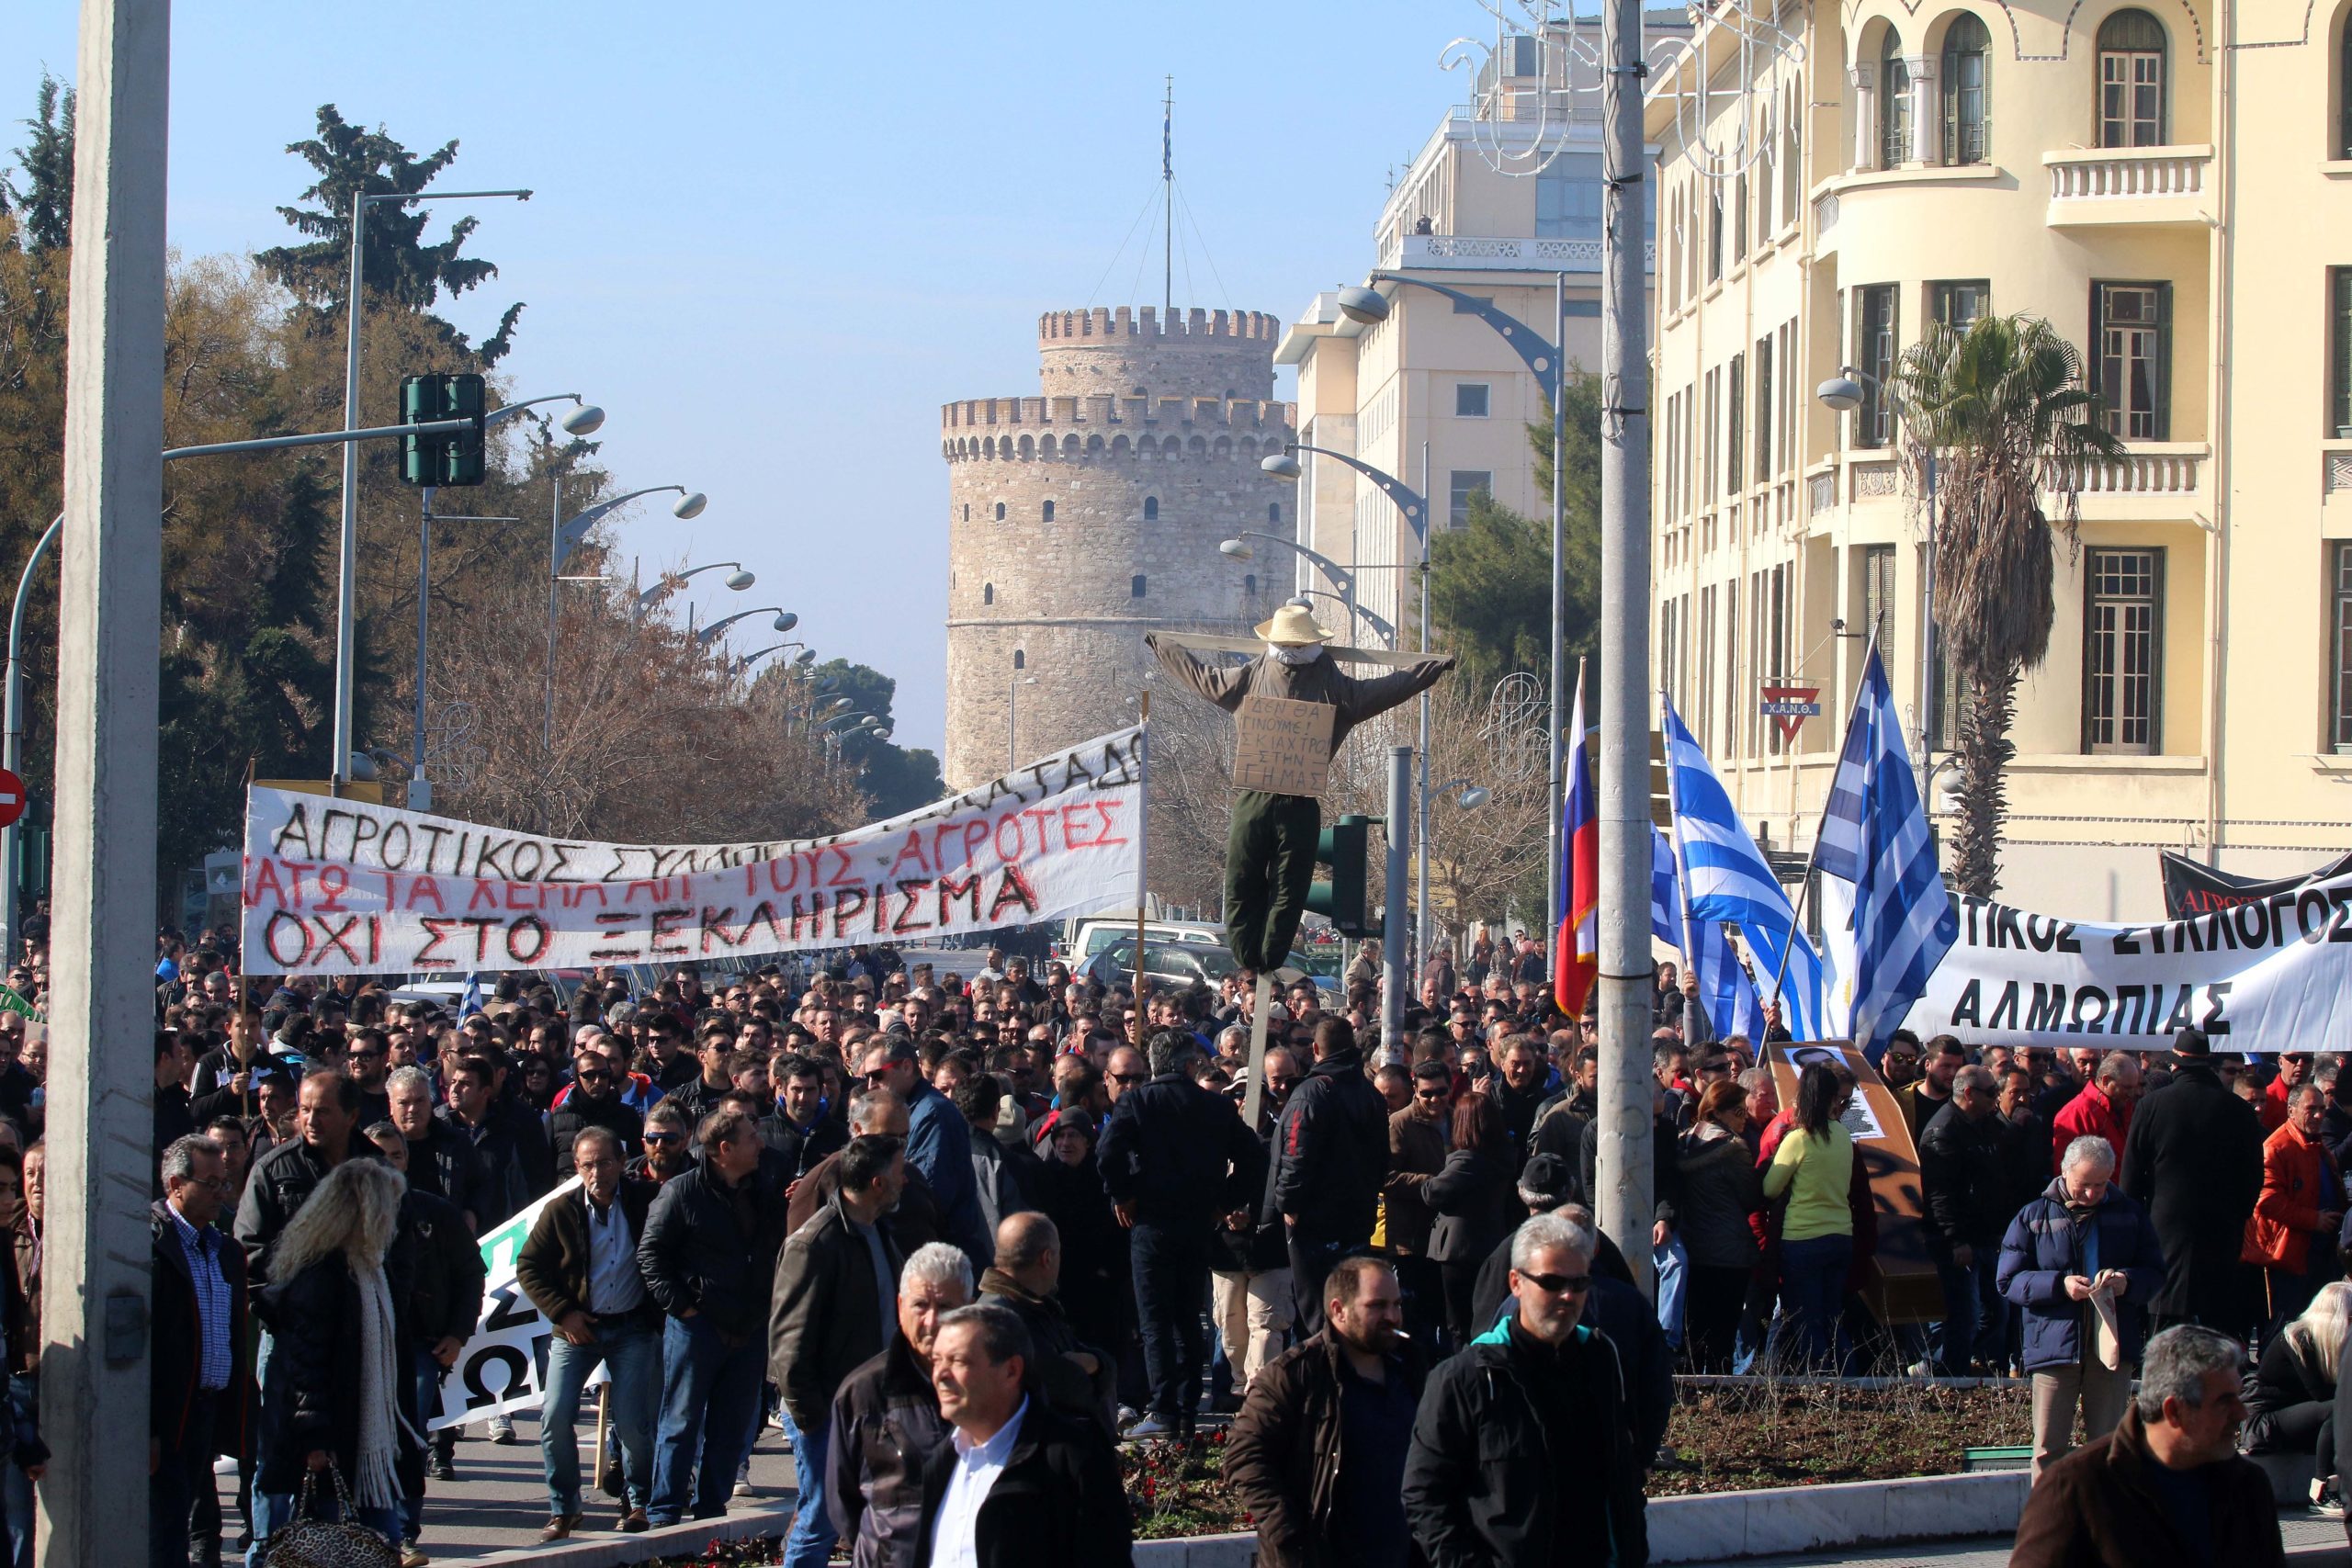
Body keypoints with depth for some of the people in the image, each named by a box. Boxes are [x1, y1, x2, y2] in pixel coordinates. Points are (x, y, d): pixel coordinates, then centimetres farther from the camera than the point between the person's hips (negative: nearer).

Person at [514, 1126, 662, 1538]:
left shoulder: (646, 1199, -4)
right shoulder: (561, 1211, -3)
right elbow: (528, 1268, 2)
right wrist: (562, 1313, -6)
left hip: (633, 1328, -1)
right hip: (577, 1326, 1)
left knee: (631, 1422, -8)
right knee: (556, 1416, -10)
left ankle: (638, 1502, 13)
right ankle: (563, 1509, 5)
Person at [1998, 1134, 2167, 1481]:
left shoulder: (2129, 1215, 10)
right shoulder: (2034, 1217, 4)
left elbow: (2155, 1274, 12)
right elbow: (2008, 1280, 0)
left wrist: (2127, 1282, -11)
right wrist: (2059, 1285, -16)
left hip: (2113, 1346, 2)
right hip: (2053, 1345, -2)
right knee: (2049, 1447, -4)